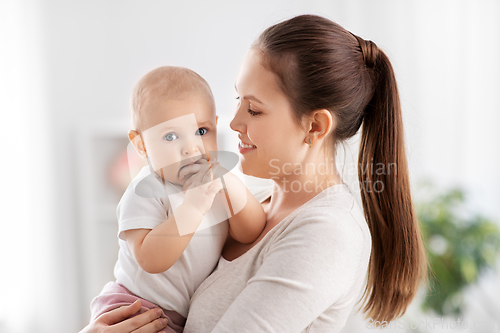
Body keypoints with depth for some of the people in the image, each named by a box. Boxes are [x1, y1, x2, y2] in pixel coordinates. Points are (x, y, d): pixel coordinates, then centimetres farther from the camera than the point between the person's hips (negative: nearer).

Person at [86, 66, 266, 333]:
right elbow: (150, 261, -30)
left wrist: (232, 187, -21)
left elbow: (251, 235, -6)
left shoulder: (217, 179, 0)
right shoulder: (146, 192, -20)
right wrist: (192, 206, -35)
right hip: (137, 305, -6)